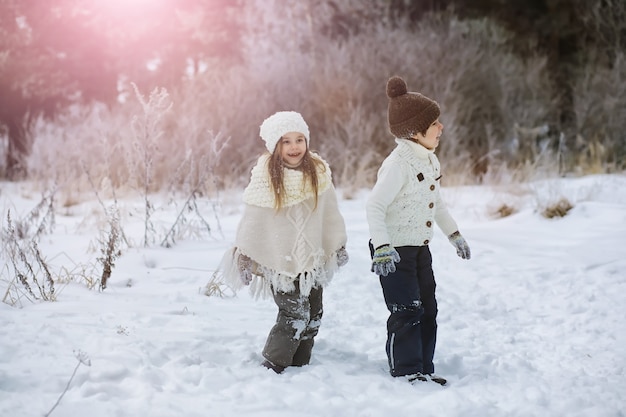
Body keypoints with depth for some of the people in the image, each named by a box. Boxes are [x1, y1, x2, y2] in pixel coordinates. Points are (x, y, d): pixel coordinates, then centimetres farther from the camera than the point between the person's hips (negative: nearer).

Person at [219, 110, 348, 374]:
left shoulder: (319, 172, -3)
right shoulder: (264, 177, -13)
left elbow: (330, 213, 7)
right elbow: (251, 220, -6)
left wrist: (338, 246, 14)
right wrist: (246, 257, -3)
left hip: (312, 260, 5)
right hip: (280, 261, -4)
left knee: (312, 317, 9)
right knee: (295, 315, -11)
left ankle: (299, 365, 24)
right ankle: (272, 367, 3)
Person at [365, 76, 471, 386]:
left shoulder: (429, 160, 7)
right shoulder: (398, 164, -21)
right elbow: (374, 206, -26)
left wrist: (454, 234, 21)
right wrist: (382, 247, -36)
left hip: (420, 247, 9)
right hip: (394, 252, -9)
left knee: (428, 310, 11)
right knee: (407, 313, -6)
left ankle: (424, 368, 20)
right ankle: (405, 371, 5)